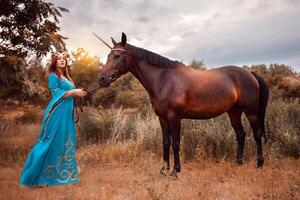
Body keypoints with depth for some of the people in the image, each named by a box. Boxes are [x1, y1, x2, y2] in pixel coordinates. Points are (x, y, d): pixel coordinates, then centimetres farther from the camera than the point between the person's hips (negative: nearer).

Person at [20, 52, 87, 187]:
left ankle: (63, 173, 19)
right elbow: (57, 94, -14)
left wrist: (77, 93, 6)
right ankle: (34, 177, 0)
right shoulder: (53, 76, -5)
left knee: (65, 142, 10)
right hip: (57, 113, -9)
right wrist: (74, 91, -15)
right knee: (52, 143, -8)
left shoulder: (65, 77, 19)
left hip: (66, 114, 9)